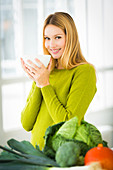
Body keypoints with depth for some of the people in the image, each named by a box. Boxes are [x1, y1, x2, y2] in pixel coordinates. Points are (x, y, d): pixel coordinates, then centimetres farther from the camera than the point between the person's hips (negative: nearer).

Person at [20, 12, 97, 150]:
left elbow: (69, 124, -13)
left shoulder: (84, 71, -6)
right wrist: (37, 83, -4)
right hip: (36, 152, 4)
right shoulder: (45, 71, 10)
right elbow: (26, 124, 4)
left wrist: (45, 85, -11)